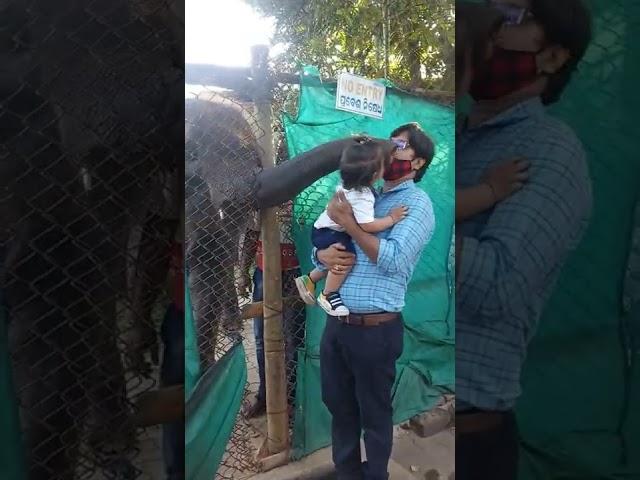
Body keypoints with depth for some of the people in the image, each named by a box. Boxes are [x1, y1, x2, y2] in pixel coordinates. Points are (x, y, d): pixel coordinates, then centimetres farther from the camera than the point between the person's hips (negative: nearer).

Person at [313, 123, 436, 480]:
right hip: (336, 323, 7)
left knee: (374, 413, 12)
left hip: (374, 329, -6)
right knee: (339, 405, 20)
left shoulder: (417, 203, -6)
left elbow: (393, 259, -20)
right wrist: (322, 255, -8)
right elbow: (322, 243, 15)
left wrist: (348, 222, -17)